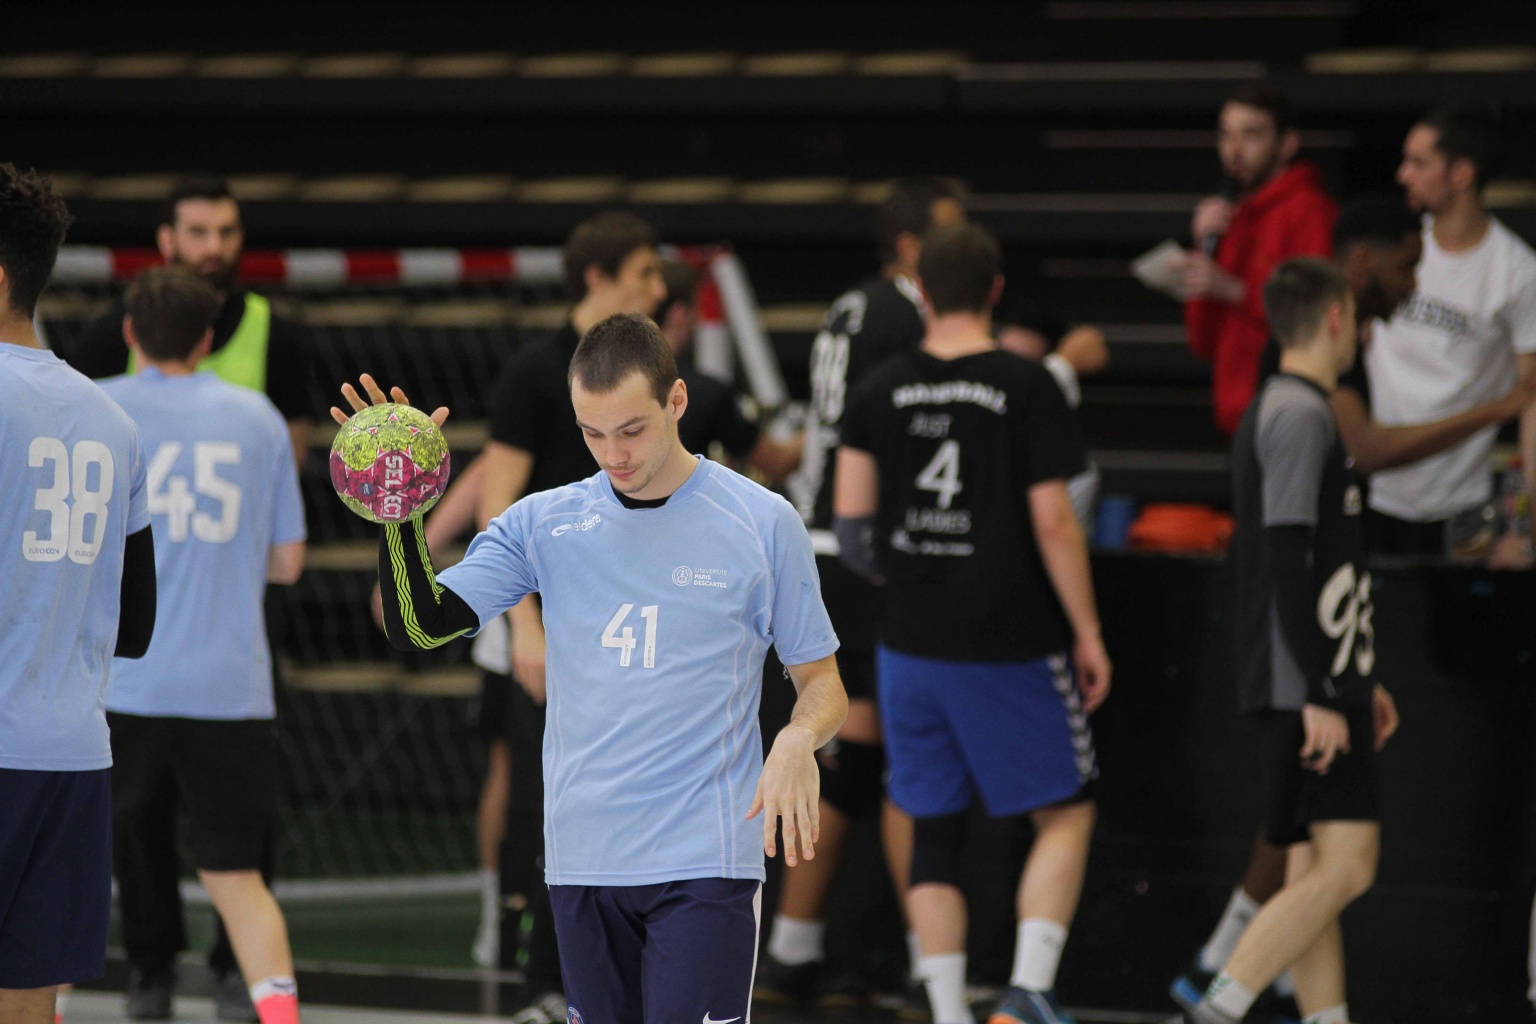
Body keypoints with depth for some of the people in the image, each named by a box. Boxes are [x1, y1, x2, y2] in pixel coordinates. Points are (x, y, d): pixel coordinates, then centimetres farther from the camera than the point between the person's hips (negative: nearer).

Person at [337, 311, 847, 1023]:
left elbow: (821, 682, 6)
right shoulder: (544, 523, 6)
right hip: (583, 863, 4)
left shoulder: (763, 523, 0)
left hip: (705, 864, -4)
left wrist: (798, 743, -16)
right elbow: (420, 627, 0)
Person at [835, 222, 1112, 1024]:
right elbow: (1053, 521, -11)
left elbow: (850, 515, 0)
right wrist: (1088, 633, -4)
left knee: (934, 834, 11)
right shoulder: (1026, 387, -9)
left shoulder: (881, 389, 1)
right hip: (1011, 645, -4)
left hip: (911, 642, 4)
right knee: (1066, 812, 9)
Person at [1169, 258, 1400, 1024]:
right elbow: (1287, 561, -20)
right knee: (1345, 866, -13)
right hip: (1307, 684, -10)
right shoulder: (1301, 415, -12)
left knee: (1313, 870, 7)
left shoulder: (1278, 410, 19)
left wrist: (1358, 678, 27)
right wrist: (1319, 695, -21)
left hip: (1316, 682, 10)